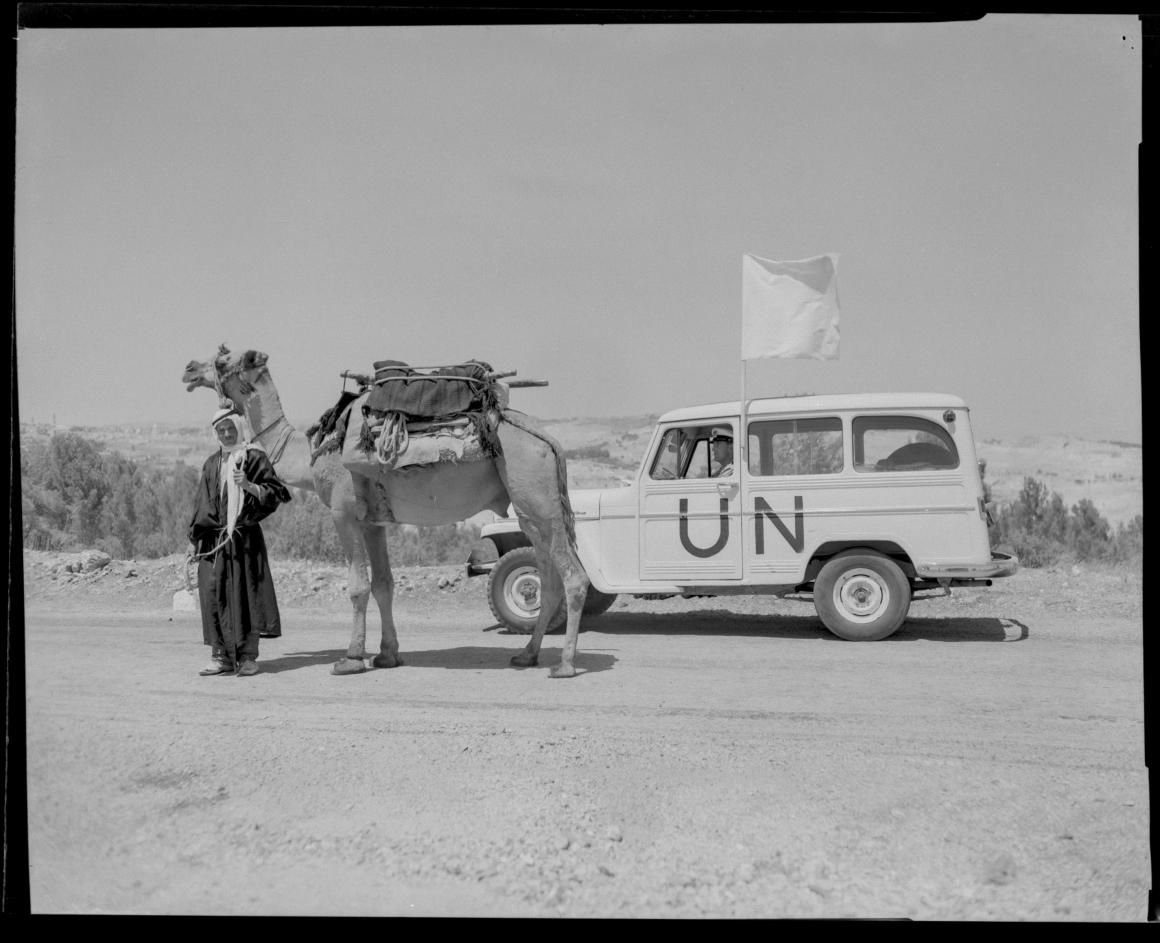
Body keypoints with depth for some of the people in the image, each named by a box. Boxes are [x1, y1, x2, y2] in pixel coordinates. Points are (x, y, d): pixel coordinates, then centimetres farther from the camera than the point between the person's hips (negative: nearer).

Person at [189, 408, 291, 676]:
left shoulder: (255, 458, 1)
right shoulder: (212, 464, 15)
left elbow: (277, 494, -4)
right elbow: (201, 505, 17)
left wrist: (249, 486, -19)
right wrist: (195, 538, 11)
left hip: (245, 537, -4)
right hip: (213, 540, 4)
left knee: (245, 594, -2)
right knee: (214, 594, 1)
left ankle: (247, 656, 5)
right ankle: (221, 655, 9)